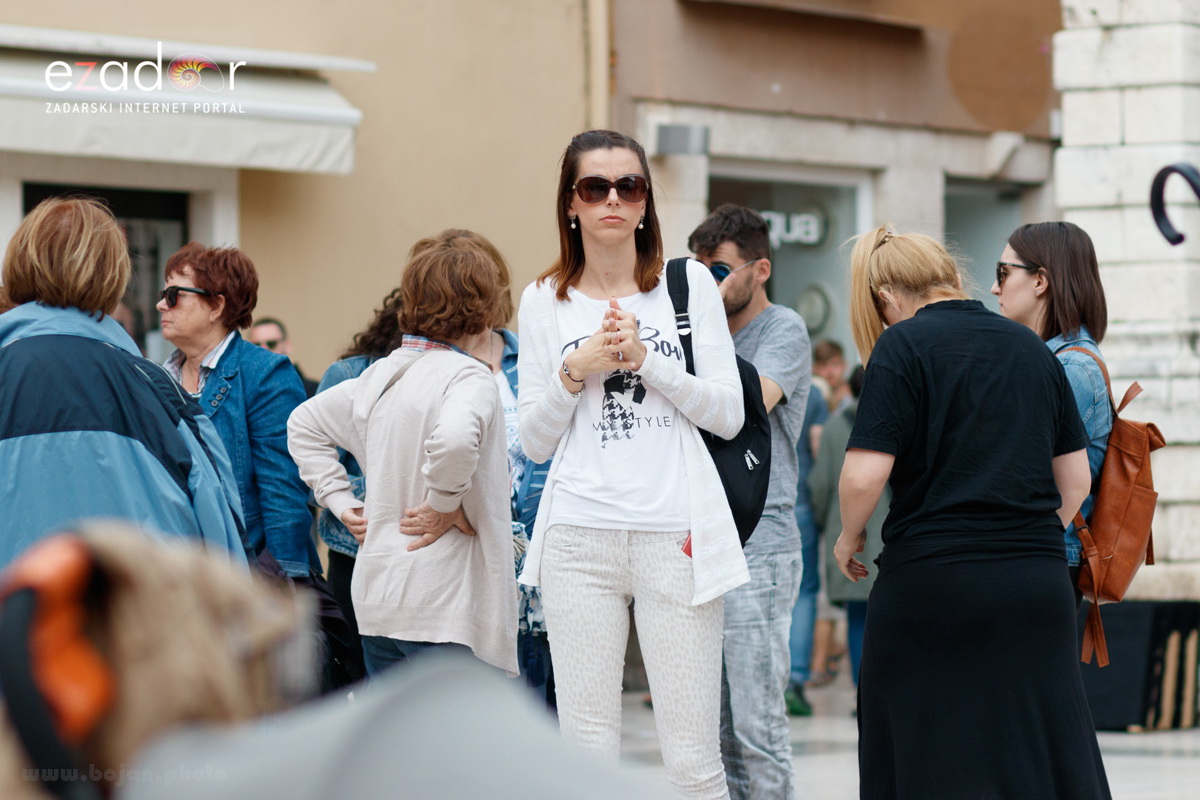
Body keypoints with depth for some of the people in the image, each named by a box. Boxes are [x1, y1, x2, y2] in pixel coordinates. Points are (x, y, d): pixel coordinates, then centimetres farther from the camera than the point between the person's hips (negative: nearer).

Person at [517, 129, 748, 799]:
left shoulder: (688, 284, 7)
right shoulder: (546, 300, 10)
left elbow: (729, 414, 3)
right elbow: (535, 441, 10)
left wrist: (645, 358, -8)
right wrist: (575, 371, -7)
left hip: (676, 538, -1)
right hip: (581, 536, 1)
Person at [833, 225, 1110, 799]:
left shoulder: (904, 345, -5)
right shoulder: (1032, 348, 12)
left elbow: (864, 475, -12)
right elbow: (1075, 479, 14)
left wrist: (848, 540, 5)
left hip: (931, 582, -5)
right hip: (1037, 589, 5)